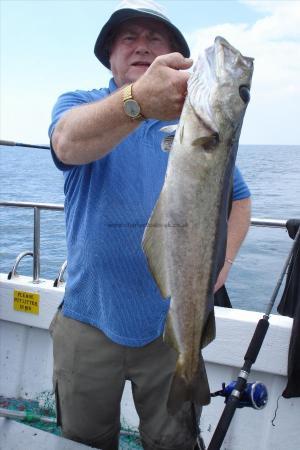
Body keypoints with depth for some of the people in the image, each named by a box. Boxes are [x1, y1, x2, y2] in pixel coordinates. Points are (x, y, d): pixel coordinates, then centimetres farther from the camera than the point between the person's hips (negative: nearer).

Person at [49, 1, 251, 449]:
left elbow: (239, 199, 11)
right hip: (89, 318, 0)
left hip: (174, 322, 1)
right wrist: (137, 102, -47)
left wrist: (221, 261, -6)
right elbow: (68, 142, -27)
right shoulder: (78, 104, -2)